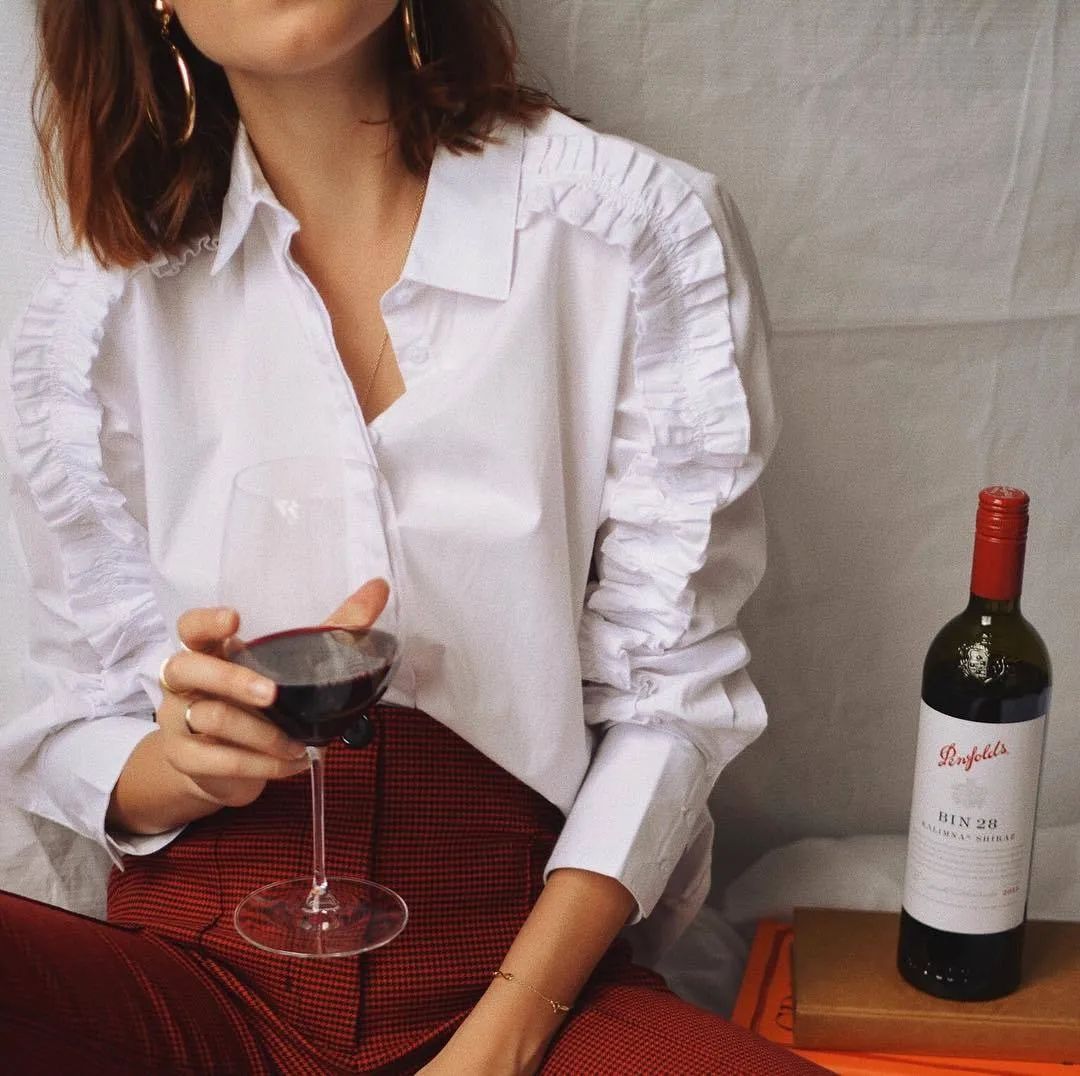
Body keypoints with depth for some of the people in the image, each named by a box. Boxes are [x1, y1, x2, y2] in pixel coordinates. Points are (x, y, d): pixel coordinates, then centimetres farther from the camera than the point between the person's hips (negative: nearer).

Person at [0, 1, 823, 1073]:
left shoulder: (648, 234, -3)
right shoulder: (95, 321, 2)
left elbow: (671, 688, -4)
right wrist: (192, 759, -16)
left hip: (527, 963, -1)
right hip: (205, 969, 2)